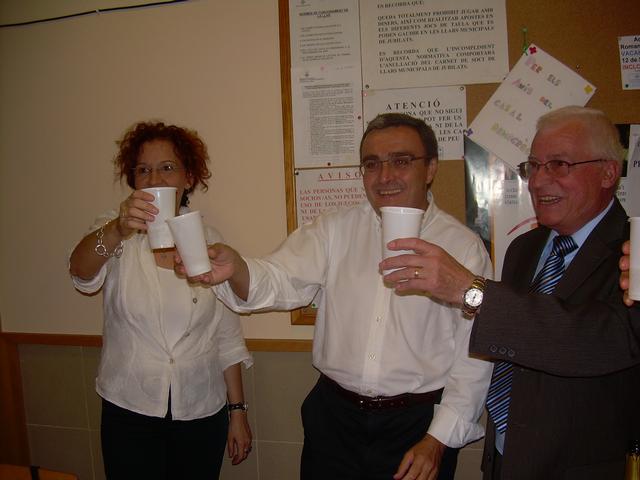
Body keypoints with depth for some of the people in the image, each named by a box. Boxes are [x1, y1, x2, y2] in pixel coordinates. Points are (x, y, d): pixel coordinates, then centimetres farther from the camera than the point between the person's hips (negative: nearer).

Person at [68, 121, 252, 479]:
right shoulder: (115, 235, -3)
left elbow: (227, 337, 2)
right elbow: (82, 271, -26)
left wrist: (238, 410, 2)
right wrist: (117, 231, -45)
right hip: (129, 413, -1)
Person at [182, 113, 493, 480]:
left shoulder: (464, 246, -7)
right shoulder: (335, 229, 0)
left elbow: (475, 355, -5)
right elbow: (281, 280, -11)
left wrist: (439, 439, -7)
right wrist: (236, 270, -32)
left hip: (417, 423, -2)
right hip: (333, 416, 2)